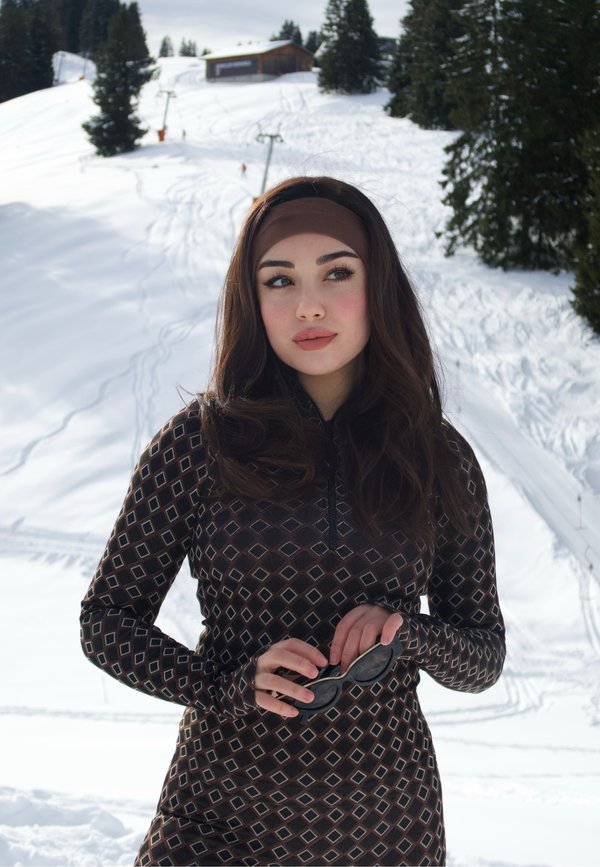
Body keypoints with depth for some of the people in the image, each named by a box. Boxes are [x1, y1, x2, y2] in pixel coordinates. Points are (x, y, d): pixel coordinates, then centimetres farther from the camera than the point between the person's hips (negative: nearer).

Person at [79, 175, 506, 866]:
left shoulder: (439, 458, -2)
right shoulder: (197, 442, -8)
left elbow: (484, 659, 5)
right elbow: (107, 620, -2)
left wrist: (408, 633, -16)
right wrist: (227, 686, -17)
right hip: (223, 810, -2)